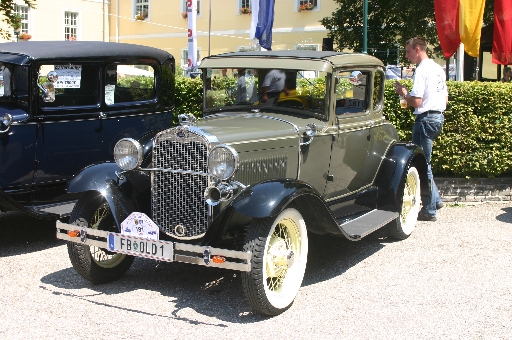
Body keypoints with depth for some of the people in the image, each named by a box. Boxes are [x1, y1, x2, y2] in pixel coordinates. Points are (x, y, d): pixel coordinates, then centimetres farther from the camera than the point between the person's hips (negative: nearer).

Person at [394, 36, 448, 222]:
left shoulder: (422, 70, -15)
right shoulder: (438, 69, 13)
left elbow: (416, 102, -22)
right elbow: (445, 99, 18)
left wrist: (403, 93, -3)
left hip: (425, 119, -10)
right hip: (438, 117, 10)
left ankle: (429, 210, 4)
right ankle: (435, 199, 23)